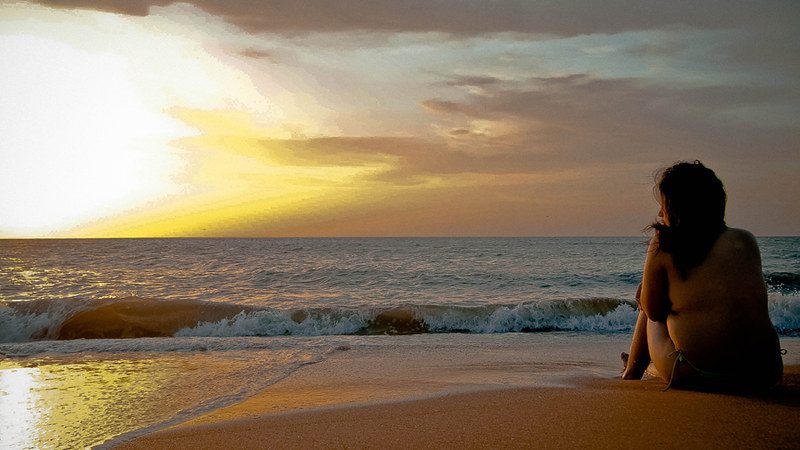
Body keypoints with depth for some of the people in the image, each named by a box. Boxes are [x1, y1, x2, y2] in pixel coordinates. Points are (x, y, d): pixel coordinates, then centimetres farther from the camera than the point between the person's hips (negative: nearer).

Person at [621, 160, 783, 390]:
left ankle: (631, 372, 48)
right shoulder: (746, 241, 6)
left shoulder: (663, 247, -5)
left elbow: (652, 311, 3)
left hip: (694, 377, -4)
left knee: (651, 311, 28)